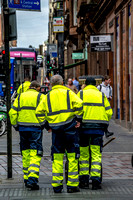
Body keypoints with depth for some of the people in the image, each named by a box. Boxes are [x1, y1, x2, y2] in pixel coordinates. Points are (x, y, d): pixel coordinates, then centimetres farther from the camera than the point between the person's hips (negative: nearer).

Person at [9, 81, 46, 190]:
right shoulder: (40, 96, 0)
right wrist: (45, 124, 1)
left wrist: (15, 125, 15)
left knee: (25, 154, 14)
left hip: (22, 128, 4)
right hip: (35, 128, -4)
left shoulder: (20, 97, 12)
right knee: (35, 154, -5)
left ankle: (27, 179, 20)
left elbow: (12, 112, 6)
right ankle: (32, 179, -18)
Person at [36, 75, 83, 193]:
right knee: (72, 156, 2)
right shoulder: (68, 93, 3)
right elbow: (78, 104, -12)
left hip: (55, 129, 3)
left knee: (57, 158, 8)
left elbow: (39, 111, 6)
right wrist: (78, 119, -4)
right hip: (70, 127, -3)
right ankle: (72, 185, 1)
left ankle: (57, 185, 7)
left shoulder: (48, 97, 11)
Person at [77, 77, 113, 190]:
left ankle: (84, 180, 10)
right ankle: (96, 180, -6)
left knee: (83, 154, 8)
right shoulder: (102, 95, 13)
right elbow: (109, 112, 7)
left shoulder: (80, 94, 7)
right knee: (96, 154, 1)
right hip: (98, 128, 1)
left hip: (84, 126, -1)